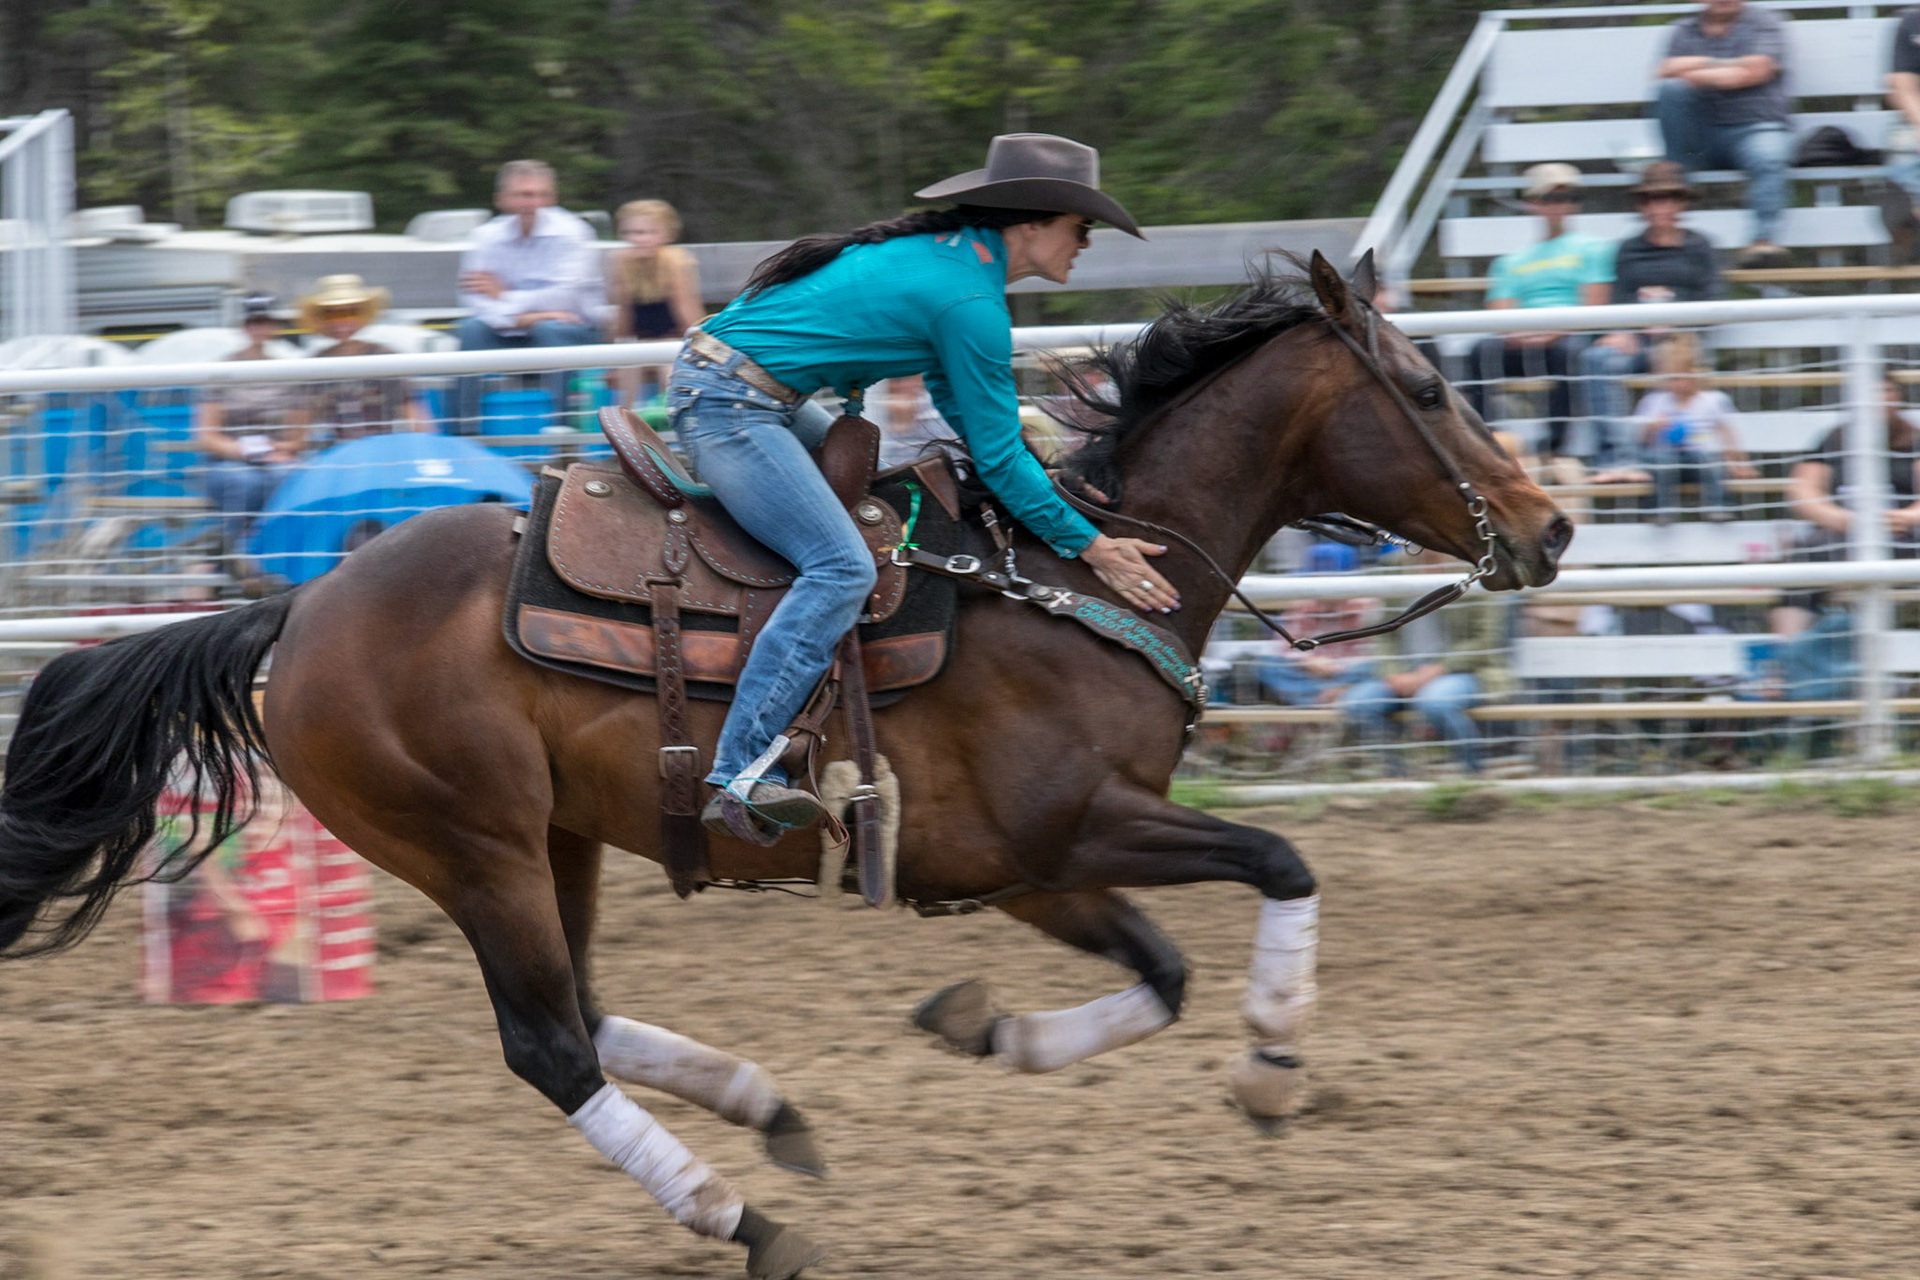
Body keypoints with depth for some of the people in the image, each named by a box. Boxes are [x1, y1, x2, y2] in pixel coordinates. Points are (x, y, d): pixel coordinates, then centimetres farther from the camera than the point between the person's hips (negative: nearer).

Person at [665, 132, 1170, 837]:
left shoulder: (944, 252, 15)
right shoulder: (969, 299, -15)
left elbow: (958, 405, 26)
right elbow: (998, 459, -12)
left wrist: (1051, 480, 20)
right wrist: (1090, 547, -6)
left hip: (714, 383, 11)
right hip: (730, 403, -11)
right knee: (841, 567, -20)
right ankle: (740, 774, -28)